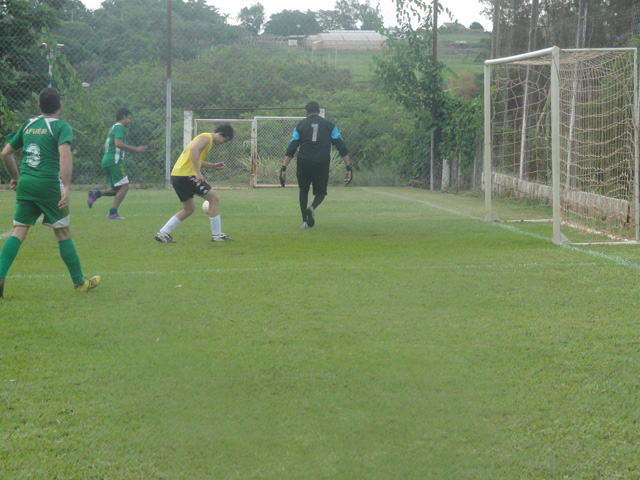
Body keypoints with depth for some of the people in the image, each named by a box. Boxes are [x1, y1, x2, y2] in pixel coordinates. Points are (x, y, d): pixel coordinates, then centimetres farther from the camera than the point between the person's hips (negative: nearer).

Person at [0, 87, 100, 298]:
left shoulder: (28, 125, 15)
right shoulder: (61, 126, -1)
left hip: (25, 183, 4)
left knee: (19, 231, 3)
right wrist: (66, 188, -22)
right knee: (63, 232, 6)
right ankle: (79, 282, 15)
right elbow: (64, 155, -18)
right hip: (49, 185, -4)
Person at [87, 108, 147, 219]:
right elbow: (118, 143, -20)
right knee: (124, 186, -11)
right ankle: (113, 213, -17)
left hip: (106, 160, 10)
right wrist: (136, 149, -18)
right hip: (115, 160, -10)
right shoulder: (120, 127, -5)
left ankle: (96, 194, -2)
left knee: (117, 190, 12)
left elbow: (106, 146, 30)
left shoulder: (113, 128, 25)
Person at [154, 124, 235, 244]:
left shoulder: (207, 139, 25)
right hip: (186, 174, -10)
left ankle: (162, 233, 12)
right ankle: (216, 235, -1)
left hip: (176, 175, 10)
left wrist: (213, 166, 23)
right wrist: (198, 172, -28)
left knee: (189, 209, 17)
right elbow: (194, 149, -24)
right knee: (214, 198, -4)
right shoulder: (206, 137, -6)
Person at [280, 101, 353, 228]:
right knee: (320, 192, 13)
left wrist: (283, 168, 0)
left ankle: (305, 220, 11)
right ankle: (312, 207, -19)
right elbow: (341, 147, 5)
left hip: (304, 162, 0)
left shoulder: (301, 125, 11)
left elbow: (291, 148, 3)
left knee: (303, 190, 19)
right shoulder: (329, 125, 12)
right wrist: (349, 167, 4)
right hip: (322, 163, 0)